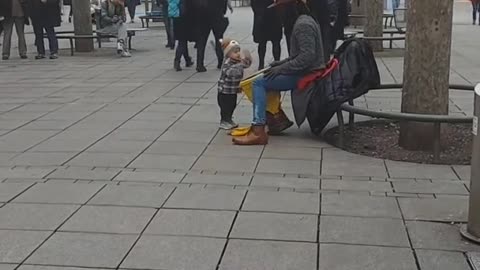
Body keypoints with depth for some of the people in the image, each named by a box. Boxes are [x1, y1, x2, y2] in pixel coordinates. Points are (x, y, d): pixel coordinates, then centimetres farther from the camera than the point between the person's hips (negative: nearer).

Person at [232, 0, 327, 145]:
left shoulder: (303, 25, -18)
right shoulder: (306, 20, 14)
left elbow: (307, 56, -25)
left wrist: (281, 69, -21)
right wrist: (281, 63, 10)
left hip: (306, 75, -10)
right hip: (306, 71, 10)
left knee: (259, 83, -13)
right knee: (267, 80, 21)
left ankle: (258, 131, -20)